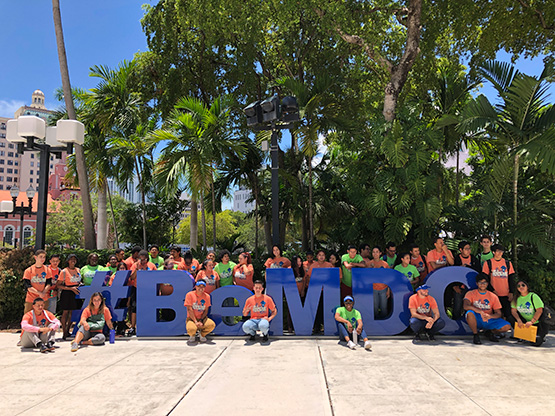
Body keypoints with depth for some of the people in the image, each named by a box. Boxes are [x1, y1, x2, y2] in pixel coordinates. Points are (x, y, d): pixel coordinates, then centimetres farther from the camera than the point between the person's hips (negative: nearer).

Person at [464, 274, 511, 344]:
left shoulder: (493, 296, 6)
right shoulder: (471, 293, -2)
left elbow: (499, 314, 2)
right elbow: (466, 306, -20)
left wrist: (490, 316, -21)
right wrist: (481, 312, -32)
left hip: (489, 320, 3)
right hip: (476, 320, -3)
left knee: (507, 326, -21)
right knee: (470, 313, -37)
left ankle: (490, 333, 9)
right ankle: (476, 335, -15)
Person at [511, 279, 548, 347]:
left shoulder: (533, 296, -12)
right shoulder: (516, 298, 2)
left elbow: (539, 310, -18)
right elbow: (513, 310, -3)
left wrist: (531, 322, -26)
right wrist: (519, 320, -21)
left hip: (537, 323, -5)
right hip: (525, 322, 5)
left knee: (536, 342, -24)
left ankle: (542, 335, 14)